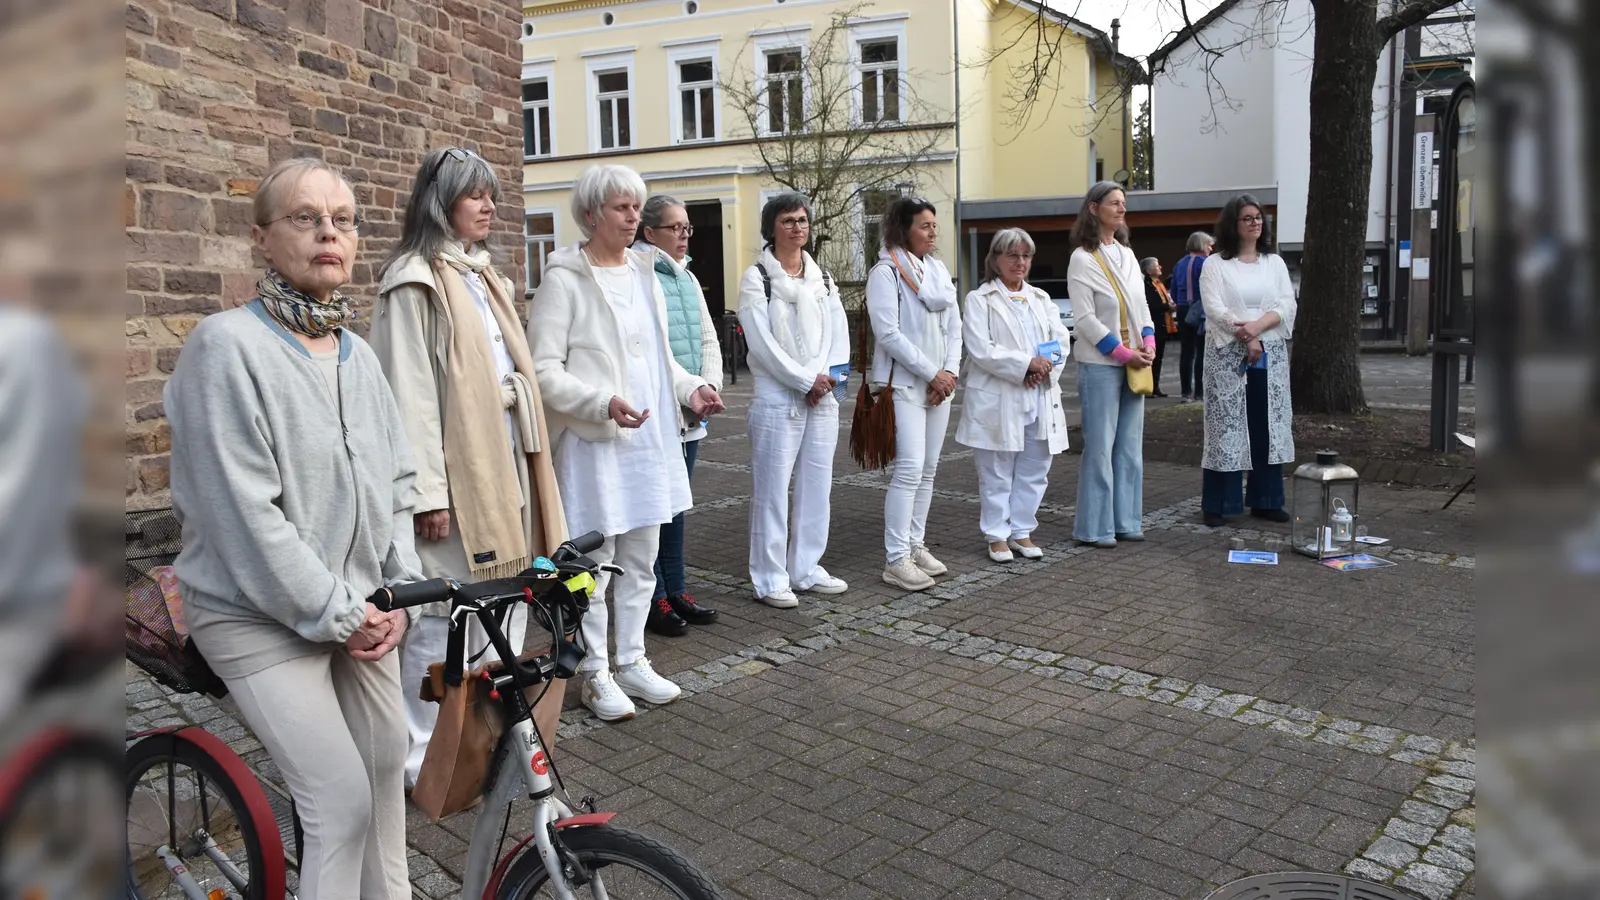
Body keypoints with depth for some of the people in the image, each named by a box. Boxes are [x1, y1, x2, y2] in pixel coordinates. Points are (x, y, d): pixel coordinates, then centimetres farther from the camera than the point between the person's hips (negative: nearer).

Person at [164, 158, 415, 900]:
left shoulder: (358, 355, 6)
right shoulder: (228, 345, -15)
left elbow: (396, 480, 11)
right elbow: (244, 512, -18)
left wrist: (398, 591, 1)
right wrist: (335, 613, -14)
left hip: (363, 609, 6)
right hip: (264, 615, -6)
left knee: (386, 768, 12)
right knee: (344, 801, -7)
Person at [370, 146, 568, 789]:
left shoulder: (483, 275, 19)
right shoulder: (416, 280, -8)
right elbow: (411, 393, -14)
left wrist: (528, 460, 17)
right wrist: (429, 491, -18)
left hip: (506, 459, 9)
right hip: (457, 467, -9)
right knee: (443, 616, -2)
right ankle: (421, 759, 13)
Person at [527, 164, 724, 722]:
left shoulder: (644, 273, 13)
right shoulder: (565, 280, -9)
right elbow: (544, 370, -13)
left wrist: (690, 388, 3)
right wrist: (603, 403, -26)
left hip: (650, 440, 7)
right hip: (593, 444, -7)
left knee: (641, 561, 15)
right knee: (594, 564, 2)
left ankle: (632, 661, 29)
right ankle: (596, 674, 18)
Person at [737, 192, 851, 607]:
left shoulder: (822, 278, 14)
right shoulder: (757, 278, -3)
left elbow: (838, 332, 7)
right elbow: (763, 342, -11)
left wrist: (826, 377, -10)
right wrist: (806, 380, -13)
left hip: (823, 397, 6)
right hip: (777, 398, -6)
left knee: (816, 487, 10)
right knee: (772, 490, -3)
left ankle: (807, 568, 21)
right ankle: (770, 579, 5)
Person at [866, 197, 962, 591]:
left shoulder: (940, 270, 13)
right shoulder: (886, 272, -9)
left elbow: (954, 326, 14)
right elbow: (888, 333, -16)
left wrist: (949, 371, -2)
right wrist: (931, 373, -13)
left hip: (940, 383, 7)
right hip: (904, 384, -7)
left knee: (928, 470, 10)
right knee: (909, 469, -12)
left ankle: (915, 544, 21)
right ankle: (897, 559, -7)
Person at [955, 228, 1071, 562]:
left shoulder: (1041, 299, 17)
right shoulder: (980, 300, -2)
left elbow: (1061, 340, 9)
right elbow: (981, 349, -13)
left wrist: (1046, 368, -11)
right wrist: (1027, 364, -17)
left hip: (1040, 398, 6)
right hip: (998, 400, -5)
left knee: (1034, 471, 9)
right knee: (997, 473, 2)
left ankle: (1022, 531, 21)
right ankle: (997, 535, 13)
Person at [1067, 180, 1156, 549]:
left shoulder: (1127, 254, 14)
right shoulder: (1082, 259, -8)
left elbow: (1141, 305, 16)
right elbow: (1085, 319, -14)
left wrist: (1148, 344, -1)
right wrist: (1124, 353, -14)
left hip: (1134, 363, 7)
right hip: (1100, 364, -7)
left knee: (1130, 445, 10)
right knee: (1100, 446, -3)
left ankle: (1125, 521, 19)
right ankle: (1095, 527, 6)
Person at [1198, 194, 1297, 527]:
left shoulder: (1275, 263, 13)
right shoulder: (1215, 265, 1)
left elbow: (1287, 306, 2)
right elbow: (1215, 309, -10)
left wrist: (1258, 326, -16)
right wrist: (1247, 339, -18)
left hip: (1270, 357, 4)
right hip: (1228, 357, -4)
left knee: (1268, 427, 5)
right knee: (1226, 428, -3)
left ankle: (1265, 501, 14)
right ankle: (1217, 504, 3)